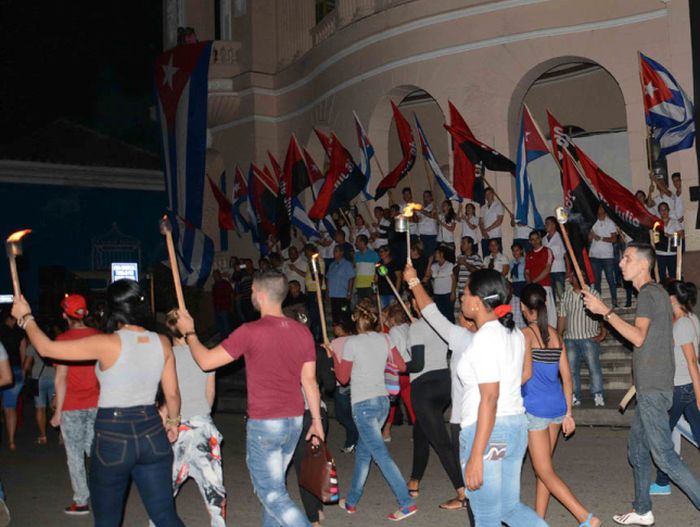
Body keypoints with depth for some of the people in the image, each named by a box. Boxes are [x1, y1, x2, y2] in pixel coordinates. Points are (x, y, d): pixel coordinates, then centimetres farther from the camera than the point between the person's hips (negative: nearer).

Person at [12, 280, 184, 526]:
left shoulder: (107, 344, -15)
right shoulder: (162, 343, -2)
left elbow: (46, 348, -8)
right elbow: (172, 393, 6)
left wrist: (26, 317, 8)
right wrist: (173, 421, 26)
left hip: (113, 436, -4)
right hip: (152, 434, 4)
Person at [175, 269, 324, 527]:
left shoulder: (251, 332, -17)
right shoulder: (303, 332, 1)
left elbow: (206, 361, -11)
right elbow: (309, 381, 6)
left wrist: (189, 333, 5)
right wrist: (317, 420, 15)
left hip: (263, 424, -7)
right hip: (294, 421, 7)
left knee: (273, 494, 2)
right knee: (273, 484, 22)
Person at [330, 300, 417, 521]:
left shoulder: (352, 343, -12)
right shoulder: (385, 339, 3)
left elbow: (343, 378, -4)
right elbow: (402, 366, 7)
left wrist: (333, 356, 9)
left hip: (363, 405, -7)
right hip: (383, 401, 7)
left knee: (381, 454, -8)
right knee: (363, 451, 18)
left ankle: (407, 503, -14)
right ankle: (352, 500, 27)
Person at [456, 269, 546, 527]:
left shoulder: (484, 338, -17)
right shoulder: (513, 333, 10)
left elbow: (490, 398, -22)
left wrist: (476, 456, -23)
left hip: (485, 431, -9)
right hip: (516, 425, 9)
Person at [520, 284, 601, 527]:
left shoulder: (526, 334, -9)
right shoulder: (555, 334, 9)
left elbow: (526, 373, -19)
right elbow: (566, 376, 10)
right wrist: (568, 413, 15)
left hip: (535, 408, -7)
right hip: (557, 406, 7)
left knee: (545, 471, 0)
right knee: (543, 466, 18)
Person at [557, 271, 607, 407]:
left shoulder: (593, 294, 0)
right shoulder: (566, 295, 11)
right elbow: (562, 318, 13)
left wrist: (603, 333, -11)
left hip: (589, 338, -3)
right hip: (570, 339, 4)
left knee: (594, 368, -5)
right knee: (571, 369, 4)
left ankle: (598, 396, 1)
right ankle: (574, 397, 10)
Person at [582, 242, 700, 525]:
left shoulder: (648, 293, -13)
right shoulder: (658, 292, 18)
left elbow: (638, 337, -25)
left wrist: (605, 311, -23)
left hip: (652, 390, -10)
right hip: (652, 387, 10)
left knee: (664, 456, -8)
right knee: (637, 451, 16)